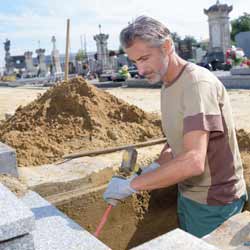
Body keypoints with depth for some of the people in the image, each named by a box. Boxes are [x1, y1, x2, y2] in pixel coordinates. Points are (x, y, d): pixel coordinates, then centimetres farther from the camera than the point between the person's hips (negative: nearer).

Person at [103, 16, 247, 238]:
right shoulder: (167, 84, 4)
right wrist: (154, 169, -5)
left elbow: (193, 161, -35)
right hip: (188, 193, 8)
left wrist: (131, 185, -28)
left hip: (214, 202, -8)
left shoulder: (197, 83, -25)